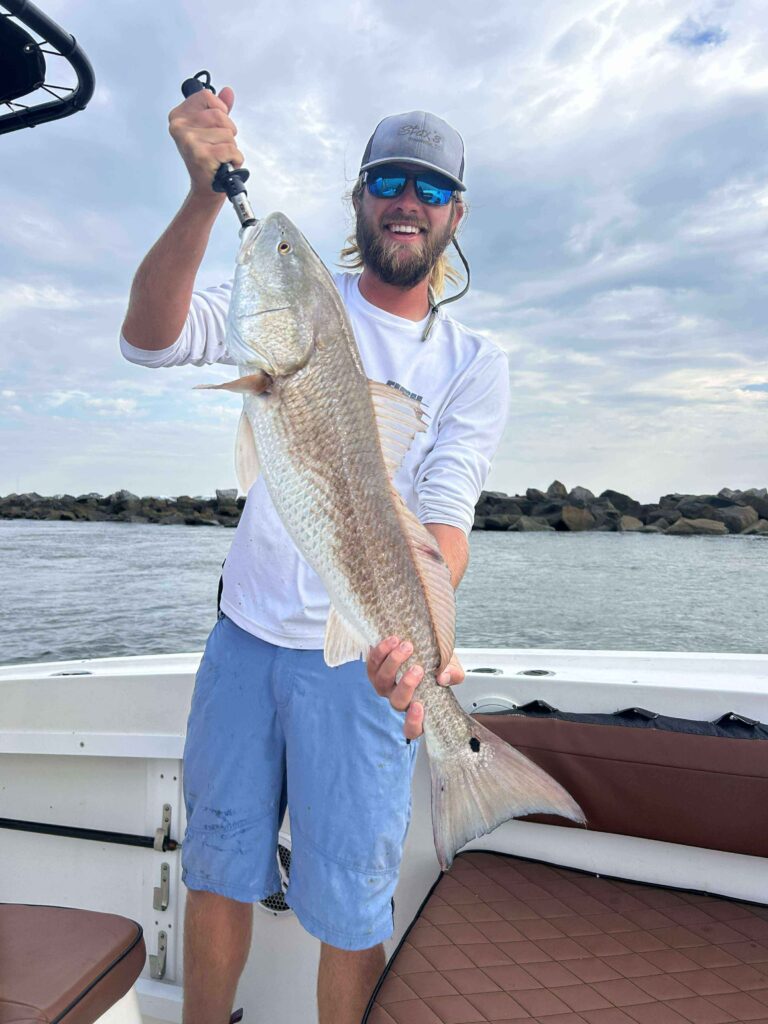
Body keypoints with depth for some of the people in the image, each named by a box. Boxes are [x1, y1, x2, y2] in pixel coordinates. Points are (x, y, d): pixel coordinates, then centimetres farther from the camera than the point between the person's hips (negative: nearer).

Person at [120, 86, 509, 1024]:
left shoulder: (474, 364, 0)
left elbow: (443, 516, -13)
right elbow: (150, 337, -12)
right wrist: (207, 195, -26)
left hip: (359, 659, -1)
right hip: (243, 636, 2)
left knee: (349, 906, 8)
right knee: (217, 868, 18)